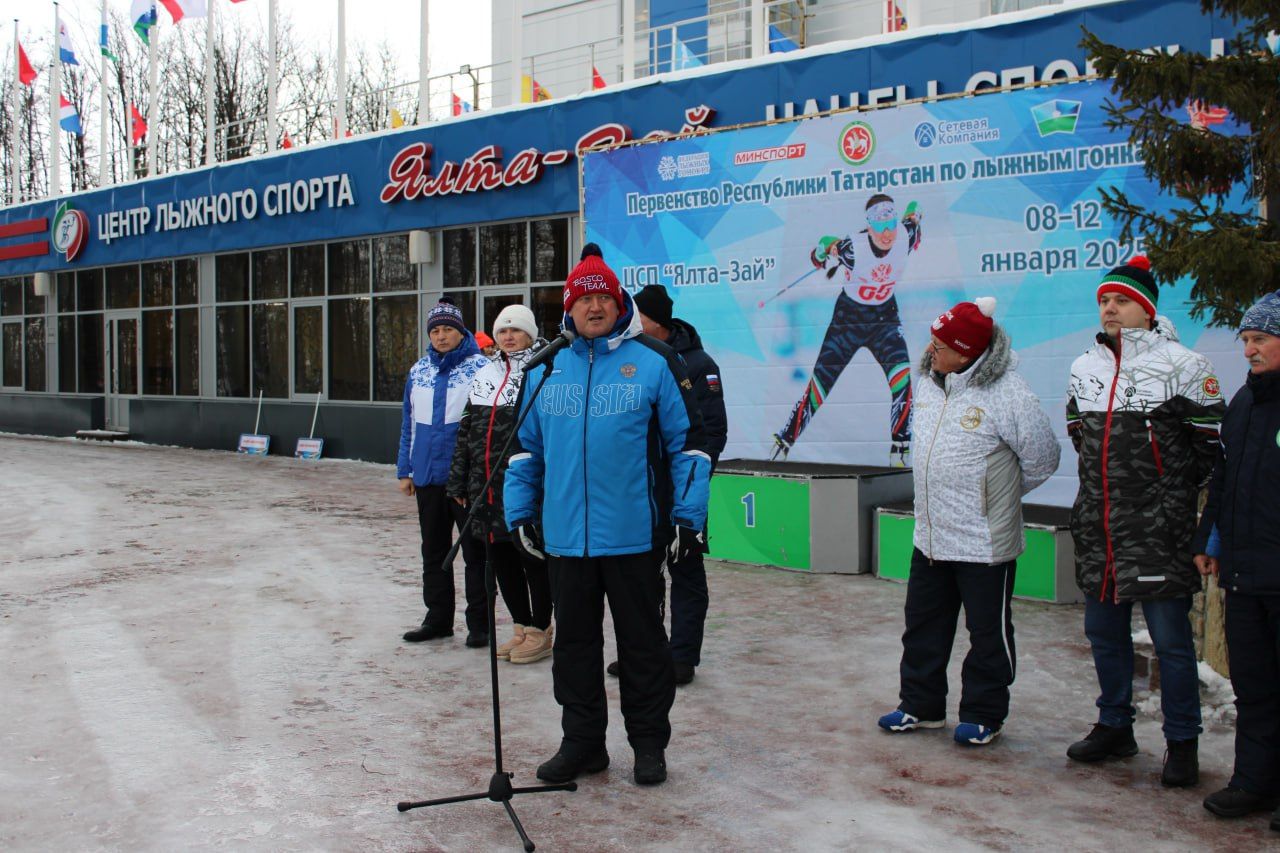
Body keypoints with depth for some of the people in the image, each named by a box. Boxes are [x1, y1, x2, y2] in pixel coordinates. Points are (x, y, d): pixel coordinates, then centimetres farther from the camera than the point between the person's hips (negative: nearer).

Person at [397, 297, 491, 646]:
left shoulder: (481, 368, -6)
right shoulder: (419, 370, 11)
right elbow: (409, 423, 15)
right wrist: (405, 470, 12)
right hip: (428, 477, 6)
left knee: (475, 551, 3)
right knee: (433, 551, 15)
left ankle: (479, 622, 13)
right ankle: (438, 618, 26)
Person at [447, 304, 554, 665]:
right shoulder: (485, 376, 16)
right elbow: (467, 431, 19)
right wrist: (459, 482, 16)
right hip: (487, 486, 7)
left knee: (532, 556, 2)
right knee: (500, 557, 13)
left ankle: (540, 631, 16)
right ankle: (522, 627, 27)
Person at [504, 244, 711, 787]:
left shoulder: (654, 362, -1)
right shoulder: (546, 368, 10)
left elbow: (687, 440, 0)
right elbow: (525, 445, 17)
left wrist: (688, 514, -5)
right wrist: (519, 510, 10)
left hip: (632, 535, -3)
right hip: (564, 537, 4)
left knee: (642, 642, 8)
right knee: (574, 641, 13)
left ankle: (650, 743, 23)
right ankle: (582, 742, 27)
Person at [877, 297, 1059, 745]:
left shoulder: (1008, 393, -18)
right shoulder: (928, 384, 3)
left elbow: (1042, 459, -8)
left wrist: (998, 493, 4)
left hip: (985, 541, -7)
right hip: (930, 536, 7)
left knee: (988, 632, 7)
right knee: (923, 625, 16)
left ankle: (983, 715, 22)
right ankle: (920, 705, 31)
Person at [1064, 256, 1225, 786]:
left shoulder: (1181, 365, -7)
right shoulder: (1084, 368, 11)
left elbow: (1211, 440, -1)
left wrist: (1175, 488, 5)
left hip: (1158, 529, -6)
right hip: (1098, 526, 6)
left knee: (1170, 638, -1)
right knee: (1103, 630, 14)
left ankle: (1182, 743, 13)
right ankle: (1114, 727, 29)